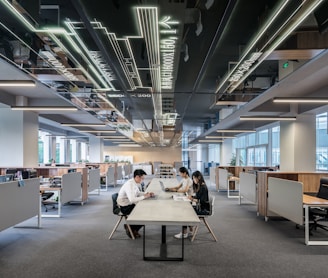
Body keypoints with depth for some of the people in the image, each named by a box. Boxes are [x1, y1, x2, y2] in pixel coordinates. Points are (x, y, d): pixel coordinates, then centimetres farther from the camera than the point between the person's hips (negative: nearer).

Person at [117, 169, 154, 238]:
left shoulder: (136, 183, 2)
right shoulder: (130, 184, -26)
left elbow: (138, 193, 18)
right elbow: (132, 199, -34)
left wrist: (146, 194, 0)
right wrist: (144, 197, -25)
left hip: (130, 204, 9)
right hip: (124, 207, -9)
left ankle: (134, 229, 14)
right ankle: (130, 227, 9)